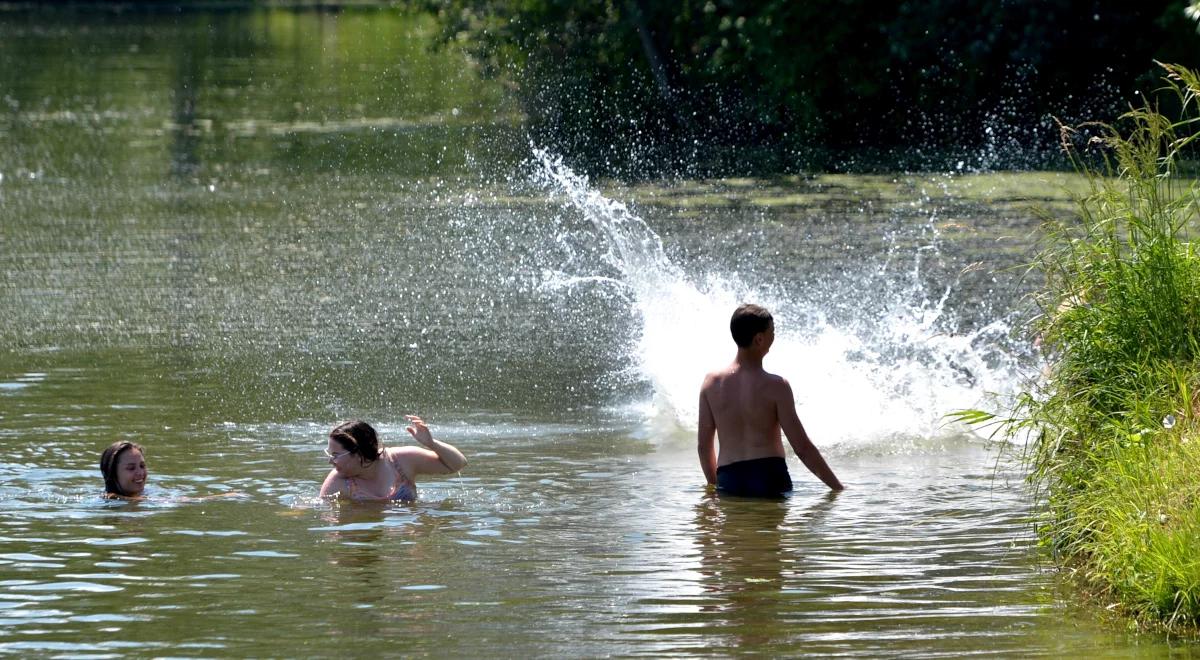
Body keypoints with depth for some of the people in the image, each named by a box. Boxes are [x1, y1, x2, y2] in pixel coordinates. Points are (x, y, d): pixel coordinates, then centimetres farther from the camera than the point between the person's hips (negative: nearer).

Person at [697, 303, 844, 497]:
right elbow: (802, 447, -6)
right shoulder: (776, 386, -7)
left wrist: (714, 485, 25)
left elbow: (703, 445, 10)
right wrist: (837, 487, 2)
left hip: (728, 481, 3)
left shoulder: (712, 382, 4)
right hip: (770, 477, -3)